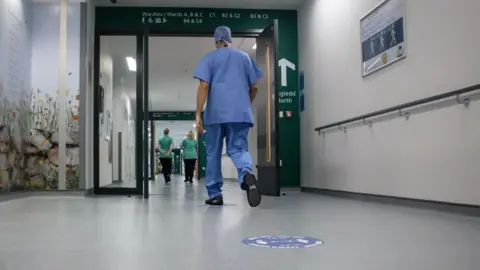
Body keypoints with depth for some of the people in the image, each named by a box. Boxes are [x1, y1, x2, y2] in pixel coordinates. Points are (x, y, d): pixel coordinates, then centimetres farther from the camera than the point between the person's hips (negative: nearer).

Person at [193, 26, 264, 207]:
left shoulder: (209, 58, 6)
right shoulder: (244, 57, 14)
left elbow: (204, 86, -5)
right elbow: (254, 86, 13)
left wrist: (198, 113, -6)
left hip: (216, 113, -1)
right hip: (241, 113, 2)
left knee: (213, 153, 10)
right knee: (238, 149, 1)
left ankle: (214, 194, 12)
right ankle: (247, 174, -32)